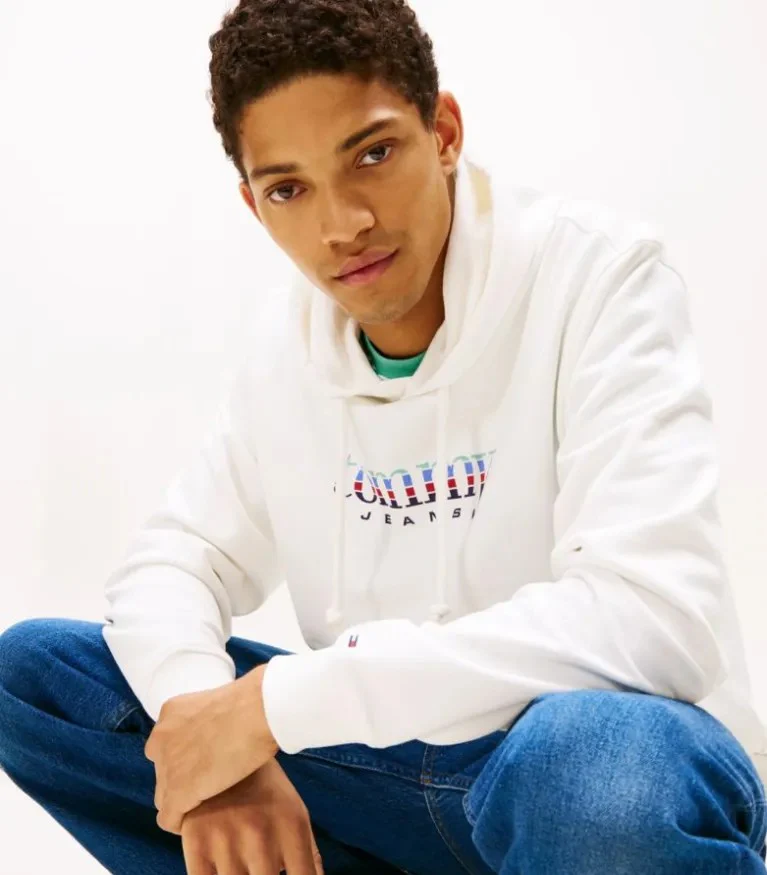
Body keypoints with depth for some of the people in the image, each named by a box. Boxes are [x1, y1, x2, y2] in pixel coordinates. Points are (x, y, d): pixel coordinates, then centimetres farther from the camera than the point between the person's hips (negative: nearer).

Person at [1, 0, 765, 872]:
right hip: (397, 764, 5)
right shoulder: (288, 335, 2)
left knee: (608, 769, -42)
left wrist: (279, 700, -26)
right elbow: (169, 557, 3)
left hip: (614, 768, -5)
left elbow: (656, 619, -28)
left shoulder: (598, 272, -17)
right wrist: (210, 730, -21)